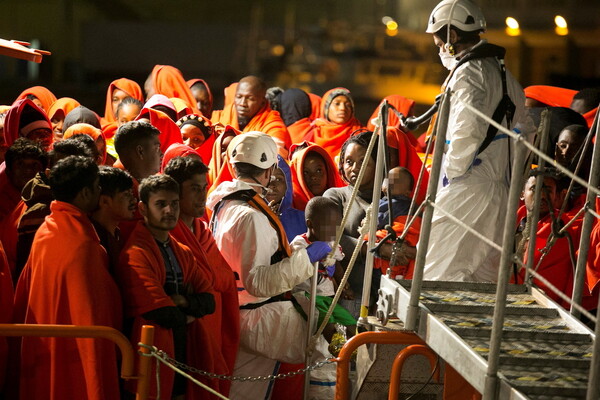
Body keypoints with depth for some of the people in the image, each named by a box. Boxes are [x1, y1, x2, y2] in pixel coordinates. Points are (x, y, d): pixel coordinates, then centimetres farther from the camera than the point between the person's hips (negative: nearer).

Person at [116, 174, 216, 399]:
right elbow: (162, 314, -20)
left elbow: (208, 302, 9)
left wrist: (184, 302, -10)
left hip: (182, 354, 8)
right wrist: (186, 316, 0)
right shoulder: (136, 254, -14)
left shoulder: (183, 253, 15)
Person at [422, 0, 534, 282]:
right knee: (483, 273, 13)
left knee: (442, 272, -9)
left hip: (467, 186, -9)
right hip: (500, 190, 9)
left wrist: (453, 171, -16)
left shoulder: (468, 72, -13)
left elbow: (469, 129, -27)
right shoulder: (504, 74, 16)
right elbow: (524, 130, 22)